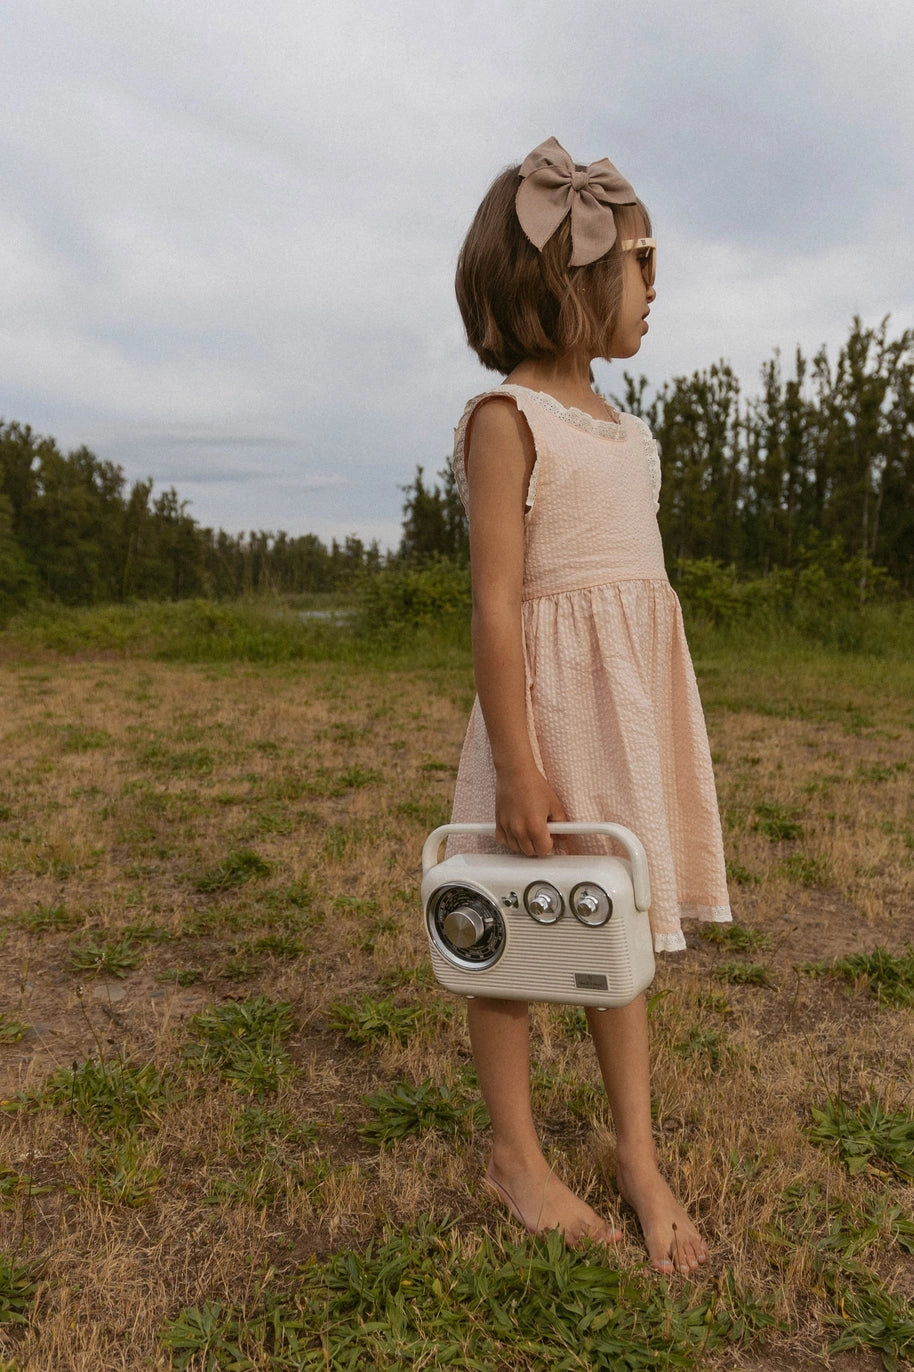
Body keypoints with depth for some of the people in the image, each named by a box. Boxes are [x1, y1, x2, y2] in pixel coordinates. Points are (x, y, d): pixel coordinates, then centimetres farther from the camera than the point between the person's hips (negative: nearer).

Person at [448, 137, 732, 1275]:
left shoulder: (627, 430, 15)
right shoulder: (506, 418, -9)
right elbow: (496, 603, -16)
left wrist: (662, 728, 17)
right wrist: (517, 766, -19)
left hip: (634, 702, 8)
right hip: (547, 697, -7)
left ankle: (637, 1157, 28)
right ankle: (514, 1156, 25)